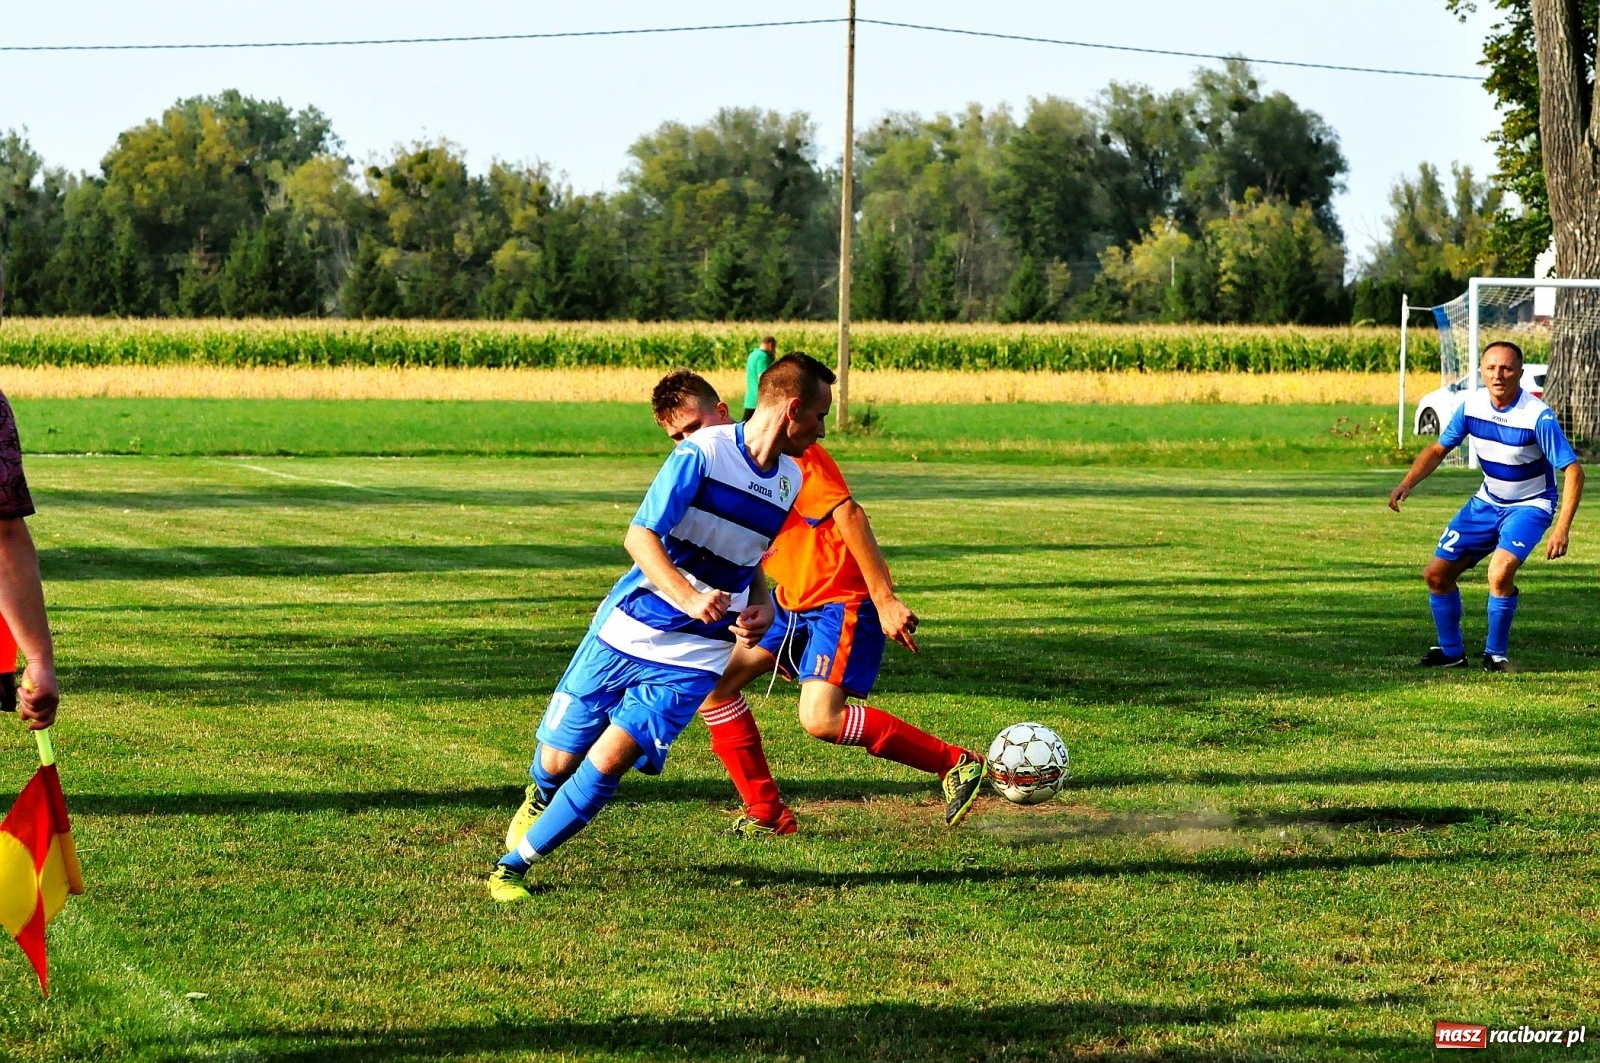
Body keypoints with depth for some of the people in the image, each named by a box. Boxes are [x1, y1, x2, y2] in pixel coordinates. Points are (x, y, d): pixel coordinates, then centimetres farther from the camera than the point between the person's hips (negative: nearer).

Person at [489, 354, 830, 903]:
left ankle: (516, 865, -1)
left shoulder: (790, 482, 5)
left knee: (610, 759, -14)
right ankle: (540, 797, 44)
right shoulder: (704, 452, -15)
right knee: (559, 760, 6)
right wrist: (688, 597, -32)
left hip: (694, 657, 3)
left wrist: (761, 609, 1)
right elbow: (639, 535, -18)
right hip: (628, 630, -3)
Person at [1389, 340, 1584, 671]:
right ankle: (1451, 652, 21)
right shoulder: (1473, 405, -10)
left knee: (1500, 573, -30)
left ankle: (1496, 655, -9)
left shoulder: (1538, 417, -25)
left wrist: (1561, 529, -31)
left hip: (1530, 505, -6)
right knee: (1436, 574, 2)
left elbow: (1573, 471, -23)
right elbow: (1438, 449, 3)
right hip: (1487, 501, 6)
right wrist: (1407, 484, -13)